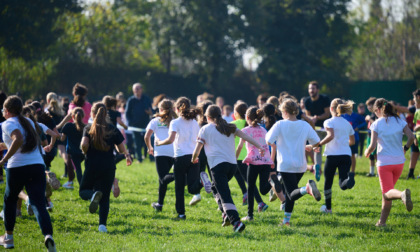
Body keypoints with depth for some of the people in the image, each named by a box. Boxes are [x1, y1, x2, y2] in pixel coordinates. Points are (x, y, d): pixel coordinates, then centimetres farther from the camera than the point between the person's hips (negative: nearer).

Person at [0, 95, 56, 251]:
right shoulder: (28, 122, 20)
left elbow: (18, 139, -22)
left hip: (17, 168, -4)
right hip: (38, 166, 4)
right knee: (39, 204, -6)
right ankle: (48, 235, -31)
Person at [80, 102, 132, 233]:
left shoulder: (88, 129, -2)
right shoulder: (113, 130, 3)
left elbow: (84, 144, -17)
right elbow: (121, 149, 2)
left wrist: (85, 152, 5)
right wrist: (127, 155, 24)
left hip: (92, 167, -1)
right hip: (108, 168, 2)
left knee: (83, 192, 15)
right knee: (105, 198, 9)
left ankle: (93, 195, -20)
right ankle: (102, 224, -4)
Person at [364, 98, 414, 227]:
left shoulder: (376, 124, -5)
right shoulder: (399, 121, 4)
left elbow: (373, 146, -11)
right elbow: (411, 137, -6)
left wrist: (367, 152, 10)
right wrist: (405, 148, 12)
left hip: (384, 162, -4)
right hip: (399, 161, 4)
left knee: (387, 192, -5)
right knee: (387, 192, 18)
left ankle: (402, 194, -40)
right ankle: (382, 221, 18)